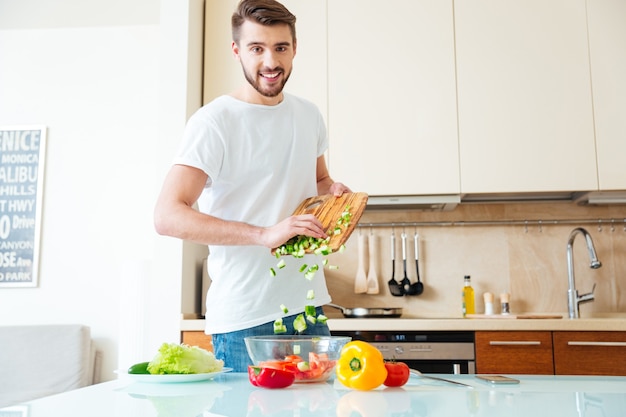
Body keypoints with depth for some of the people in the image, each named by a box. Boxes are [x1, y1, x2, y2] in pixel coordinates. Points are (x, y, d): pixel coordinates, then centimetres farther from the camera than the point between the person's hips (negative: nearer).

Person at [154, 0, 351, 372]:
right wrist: (265, 234, -30)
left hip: (309, 307, 6)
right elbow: (167, 216, -21)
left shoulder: (309, 115, 9)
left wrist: (334, 191, 1)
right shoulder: (214, 122, -12)